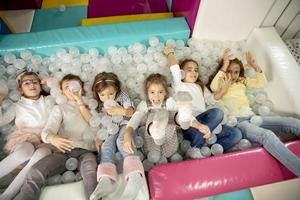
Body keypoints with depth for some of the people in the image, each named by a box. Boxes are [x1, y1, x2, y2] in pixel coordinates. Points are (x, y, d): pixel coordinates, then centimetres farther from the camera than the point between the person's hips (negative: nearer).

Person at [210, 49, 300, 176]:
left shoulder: (242, 81, 25)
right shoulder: (220, 83, 8)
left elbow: (262, 83, 19)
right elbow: (213, 87, -18)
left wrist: (255, 66, 7)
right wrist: (224, 66, -22)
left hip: (251, 117, 7)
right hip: (236, 121, -6)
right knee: (267, 135, -36)